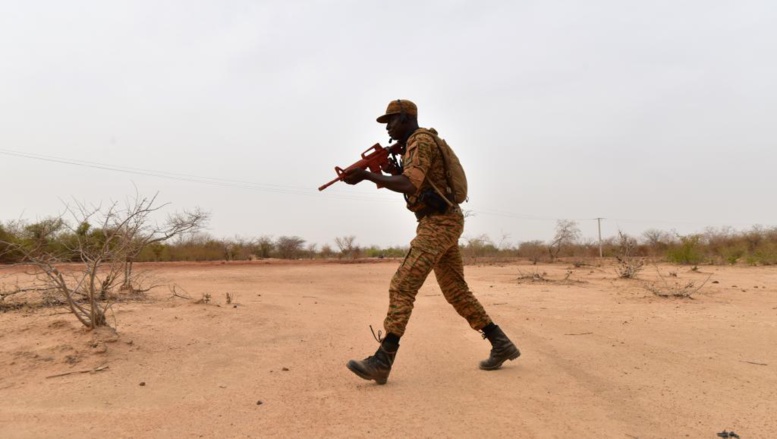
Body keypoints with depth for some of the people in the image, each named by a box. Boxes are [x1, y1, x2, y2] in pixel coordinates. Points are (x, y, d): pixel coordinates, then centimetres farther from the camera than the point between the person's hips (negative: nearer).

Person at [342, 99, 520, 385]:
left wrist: (367, 175, -21)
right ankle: (501, 345, 18)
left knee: (402, 286, -16)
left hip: (439, 223, -11)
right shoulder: (413, 147, 23)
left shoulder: (421, 140, -10)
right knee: (456, 292, 13)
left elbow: (409, 185, -24)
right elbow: (413, 185, 25)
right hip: (440, 224, 11)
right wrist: (392, 168, 10)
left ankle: (382, 361, -18)